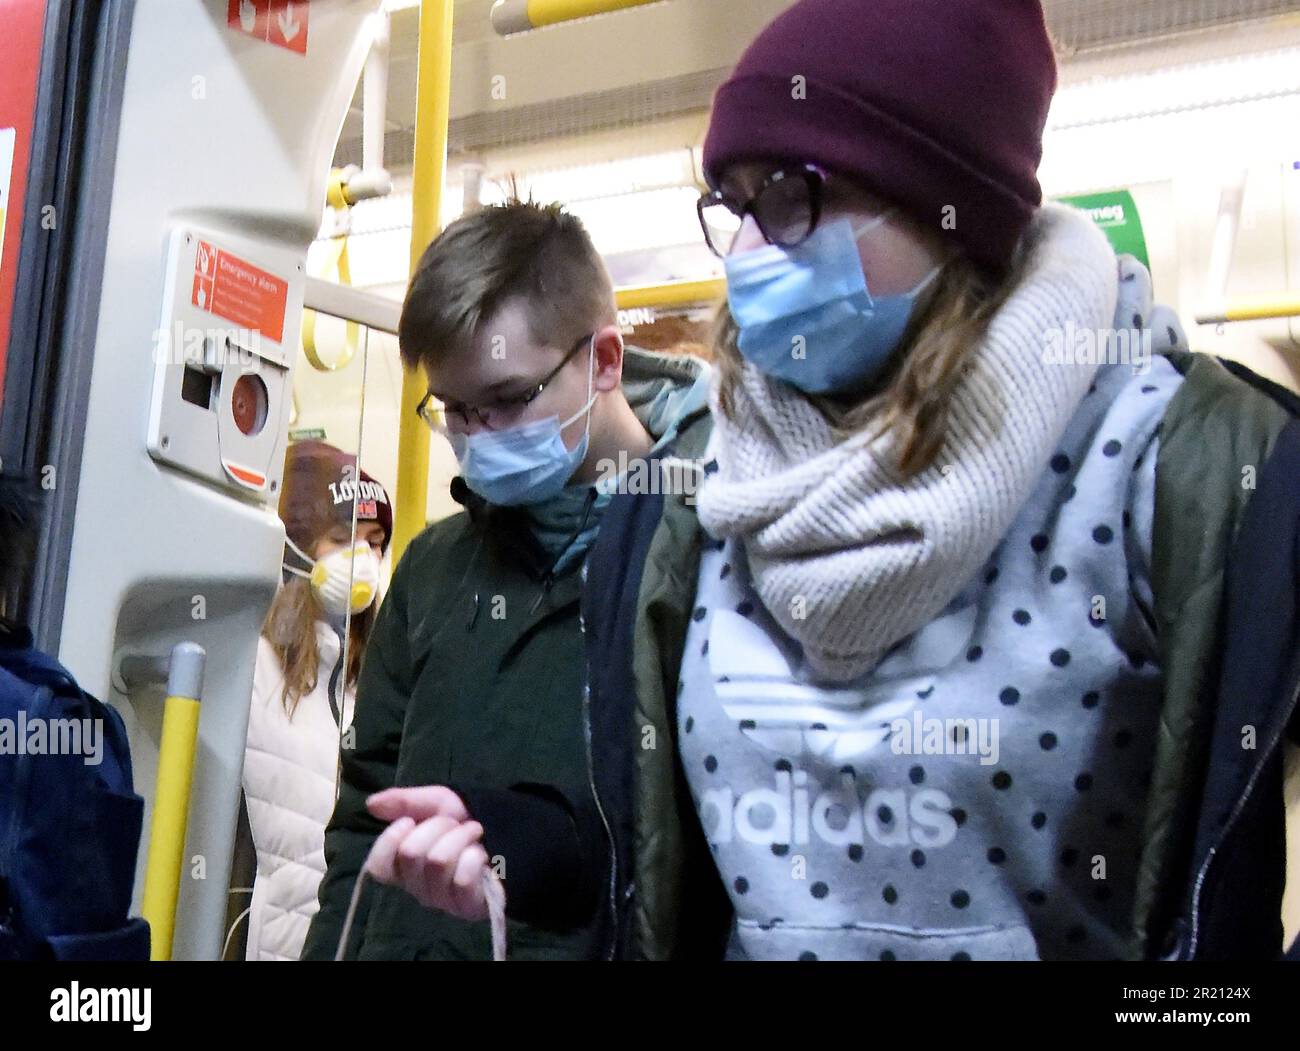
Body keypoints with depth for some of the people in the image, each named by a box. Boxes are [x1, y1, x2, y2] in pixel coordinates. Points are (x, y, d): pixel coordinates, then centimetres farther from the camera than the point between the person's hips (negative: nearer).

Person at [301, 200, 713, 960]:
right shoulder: (436, 564, 11)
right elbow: (367, 818, 14)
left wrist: (539, 846, -30)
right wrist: (336, 946, 5)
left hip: (610, 940, -5)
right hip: (406, 939, 6)